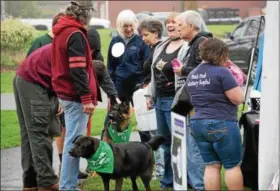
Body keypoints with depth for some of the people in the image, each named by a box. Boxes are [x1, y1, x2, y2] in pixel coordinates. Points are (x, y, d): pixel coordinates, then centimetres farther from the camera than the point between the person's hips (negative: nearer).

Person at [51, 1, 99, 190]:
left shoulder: (61, 31, 15)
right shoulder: (75, 34, -15)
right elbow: (78, 70, -21)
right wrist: (87, 98, -21)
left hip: (65, 93, 10)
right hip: (75, 96, -10)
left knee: (72, 139, 14)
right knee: (74, 141, -8)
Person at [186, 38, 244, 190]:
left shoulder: (192, 75, 12)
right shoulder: (222, 72, -13)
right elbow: (238, 99, -13)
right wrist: (235, 84, 4)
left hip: (197, 124, 7)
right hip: (221, 125, -7)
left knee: (211, 166, 9)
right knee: (233, 165, 2)